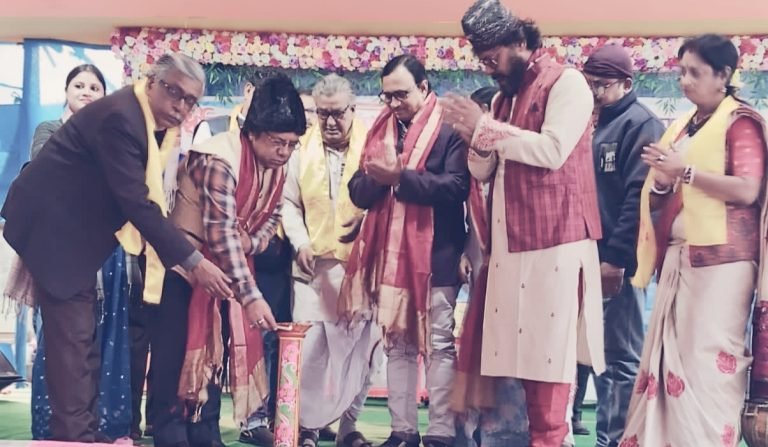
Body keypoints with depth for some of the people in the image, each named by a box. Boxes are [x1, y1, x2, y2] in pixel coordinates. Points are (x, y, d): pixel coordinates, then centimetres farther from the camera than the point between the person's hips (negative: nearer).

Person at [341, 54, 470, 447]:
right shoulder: (381, 129, 14)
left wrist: (400, 176, -20)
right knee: (397, 345, 9)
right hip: (389, 255, 6)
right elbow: (357, 192, 9)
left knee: (438, 344, -1)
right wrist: (377, 177, -13)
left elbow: (456, 187, -18)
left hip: (435, 256, -6)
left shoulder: (449, 130, -4)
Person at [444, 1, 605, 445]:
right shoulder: (504, 96, 19)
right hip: (512, 241, 7)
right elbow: (484, 172, 18)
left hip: (555, 239, -7)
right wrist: (477, 139, -4)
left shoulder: (566, 81, -3)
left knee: (549, 344, -5)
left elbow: (553, 150, -18)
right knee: (523, 344, 5)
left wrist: (487, 126, -12)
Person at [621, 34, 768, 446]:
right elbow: (658, 202, 22)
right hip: (677, 257, 7)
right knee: (671, 354, 4)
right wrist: (662, 183, 0)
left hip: (719, 258, -7)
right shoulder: (681, 127, 19)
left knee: (710, 357, -9)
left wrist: (685, 171, -14)